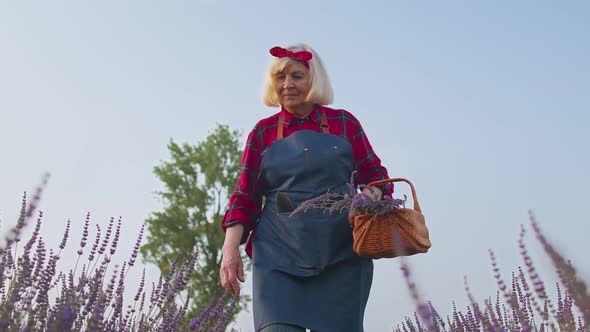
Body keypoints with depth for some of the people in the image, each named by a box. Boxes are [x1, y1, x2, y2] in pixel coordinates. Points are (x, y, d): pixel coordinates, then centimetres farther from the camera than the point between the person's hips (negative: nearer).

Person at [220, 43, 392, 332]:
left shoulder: (344, 123, 10)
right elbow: (245, 195, 9)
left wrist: (374, 193, -12)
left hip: (340, 251, 1)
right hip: (279, 252, 0)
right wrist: (231, 247, -4)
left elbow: (374, 173, 13)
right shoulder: (263, 132, 11)